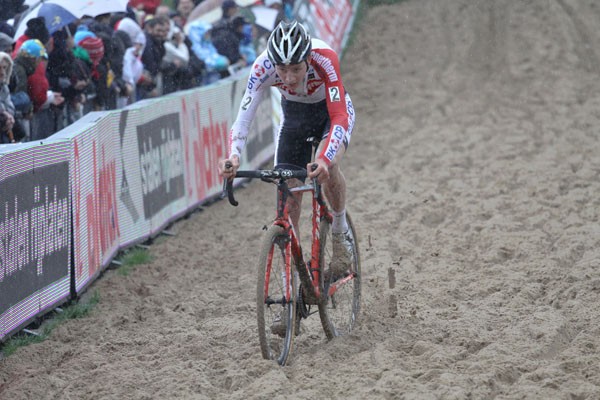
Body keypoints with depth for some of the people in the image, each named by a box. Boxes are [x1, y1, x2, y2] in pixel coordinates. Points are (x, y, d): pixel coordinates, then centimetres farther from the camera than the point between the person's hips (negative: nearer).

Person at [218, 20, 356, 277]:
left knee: (328, 165, -32)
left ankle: (341, 234, -6)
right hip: (294, 114, 3)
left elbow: (339, 117, -44)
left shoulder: (324, 58, -40)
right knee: (287, 193, -6)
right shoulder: (263, 66, -33)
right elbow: (244, 116, -34)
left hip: (331, 110, -3)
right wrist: (233, 157, -54)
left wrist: (324, 160, -61)